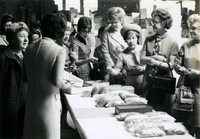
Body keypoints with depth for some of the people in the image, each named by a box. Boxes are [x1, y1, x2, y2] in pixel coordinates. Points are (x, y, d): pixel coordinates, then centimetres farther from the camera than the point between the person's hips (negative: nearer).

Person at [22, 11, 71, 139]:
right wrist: (66, 86, 0)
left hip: (31, 102, 5)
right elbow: (57, 82, -20)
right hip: (47, 103, -5)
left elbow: (25, 78, 8)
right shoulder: (60, 51, -15)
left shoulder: (30, 48, 1)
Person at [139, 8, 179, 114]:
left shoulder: (172, 42, -4)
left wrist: (156, 62, -21)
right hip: (147, 81, 3)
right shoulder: (148, 40, 7)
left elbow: (171, 65, -8)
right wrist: (154, 57, -15)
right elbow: (142, 60, 1)